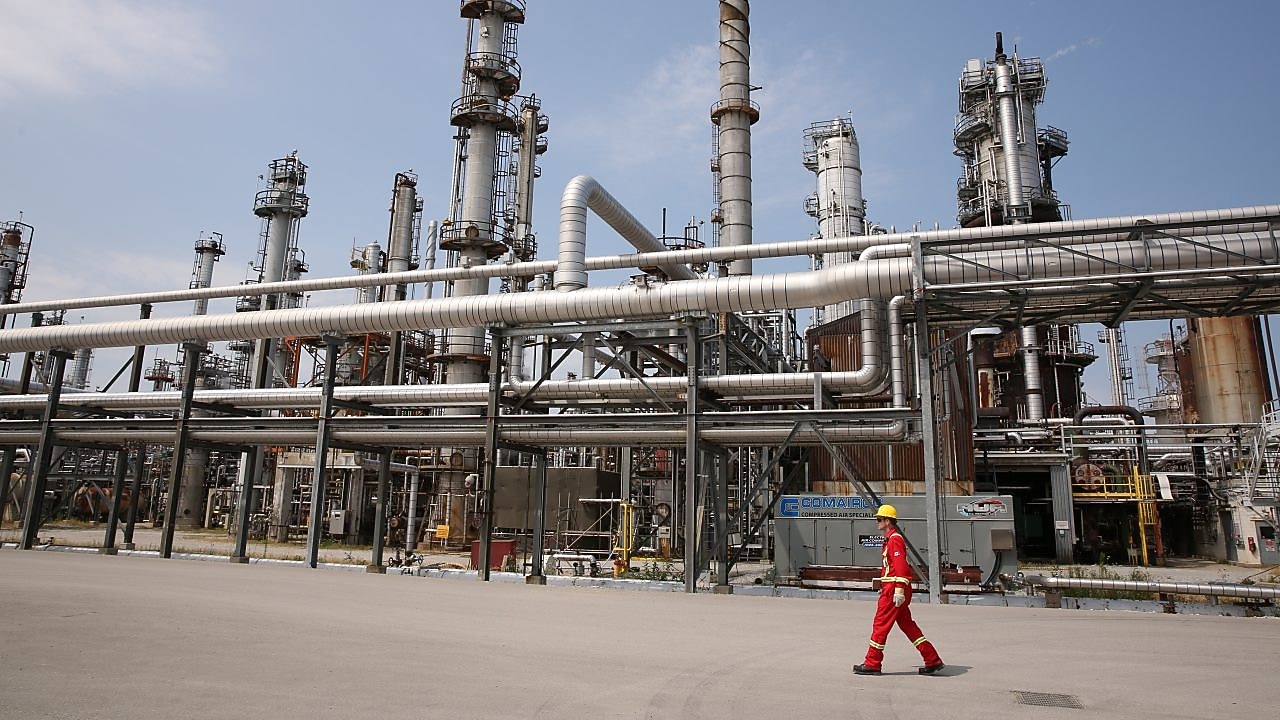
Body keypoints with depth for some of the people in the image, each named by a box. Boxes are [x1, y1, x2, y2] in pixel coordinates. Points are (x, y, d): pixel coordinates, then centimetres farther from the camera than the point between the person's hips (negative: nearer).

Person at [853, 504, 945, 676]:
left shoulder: (895, 539, -13)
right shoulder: (890, 539, 19)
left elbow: (900, 566, -21)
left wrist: (899, 590, -26)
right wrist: (884, 587, 28)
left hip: (894, 590, -10)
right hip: (892, 588, 10)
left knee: (880, 624, -4)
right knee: (907, 624, 12)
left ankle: (872, 664, 3)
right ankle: (933, 661, 15)